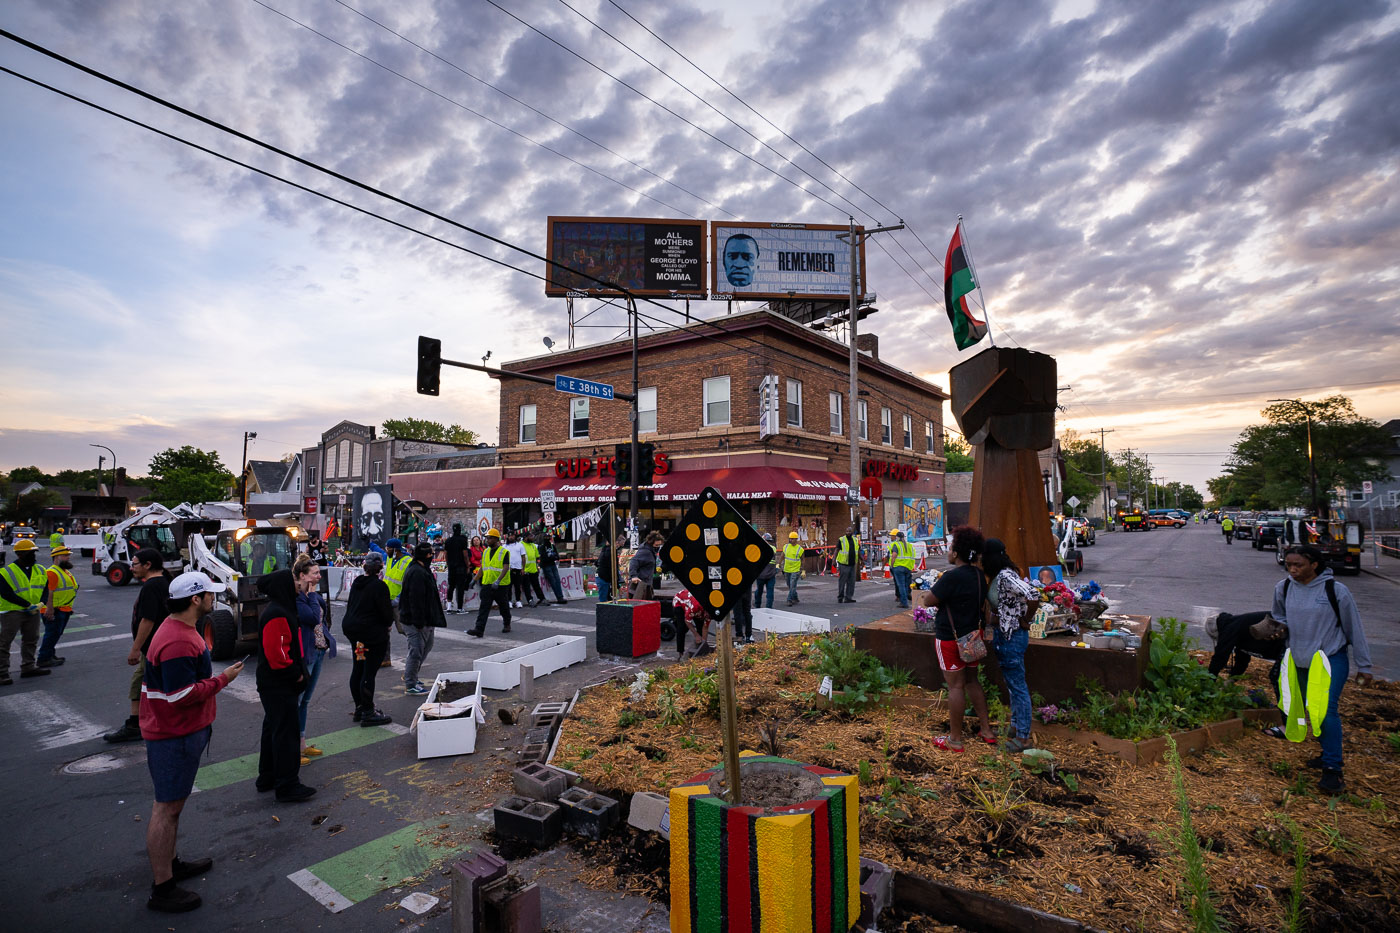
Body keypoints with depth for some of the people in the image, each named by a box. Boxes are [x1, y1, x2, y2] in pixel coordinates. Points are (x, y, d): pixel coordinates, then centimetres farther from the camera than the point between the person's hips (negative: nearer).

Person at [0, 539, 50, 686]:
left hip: (33, 612, 6)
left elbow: (45, 587, 9)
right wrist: (28, 605, -19)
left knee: (31, 640, 14)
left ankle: (28, 667, 26)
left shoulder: (40, 570, 7)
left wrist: (39, 603, -8)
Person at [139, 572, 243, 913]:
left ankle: (170, 864, 38)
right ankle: (162, 889, 12)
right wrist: (223, 679, -19)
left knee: (171, 803, 22)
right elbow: (181, 696, -28)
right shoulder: (178, 642, -28)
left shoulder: (180, 629, 8)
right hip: (174, 735, -11)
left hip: (180, 731, 11)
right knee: (167, 808, 1)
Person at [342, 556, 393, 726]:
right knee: (369, 672, -4)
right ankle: (368, 713, 1)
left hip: (352, 629, 9)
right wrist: (388, 623, 3)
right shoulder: (379, 586, -18)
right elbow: (386, 612, -17)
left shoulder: (356, 583, 7)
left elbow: (350, 606, 15)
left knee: (357, 670, 16)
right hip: (373, 633, -9)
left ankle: (360, 707, 28)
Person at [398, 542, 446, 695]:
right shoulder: (417, 573, -22)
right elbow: (416, 600, -26)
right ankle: (410, 685, 7)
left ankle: (409, 676, 34)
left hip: (424, 619, 11)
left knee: (427, 645, 22)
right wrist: (419, 622, -25)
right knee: (416, 650, -3)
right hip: (415, 620, -11)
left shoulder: (422, 570, 14)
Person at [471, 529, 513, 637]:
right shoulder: (485, 552, 11)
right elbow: (482, 567, 18)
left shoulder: (504, 552, -9)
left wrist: (498, 581, -28)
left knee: (504, 606, 12)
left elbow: (506, 568, -18)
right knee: (484, 607, -5)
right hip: (486, 584, 4)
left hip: (501, 585, -4)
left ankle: (507, 624, 33)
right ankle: (479, 629, -10)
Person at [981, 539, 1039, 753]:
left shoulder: (1006, 577, -24)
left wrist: (1025, 621, -18)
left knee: (1017, 686, 2)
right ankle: (1016, 726, 36)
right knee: (1011, 684, 21)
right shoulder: (995, 576, 5)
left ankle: (1023, 737, 14)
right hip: (1003, 635, 10)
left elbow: (1033, 597, -33)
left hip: (1013, 637, -10)